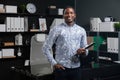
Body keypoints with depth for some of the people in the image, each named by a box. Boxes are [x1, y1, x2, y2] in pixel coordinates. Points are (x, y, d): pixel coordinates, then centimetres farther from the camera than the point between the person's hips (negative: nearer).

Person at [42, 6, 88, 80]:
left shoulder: (81, 30, 9)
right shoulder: (56, 29, -2)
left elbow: (85, 50, 11)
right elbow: (46, 48, -2)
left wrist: (83, 52, -12)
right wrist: (54, 63, -7)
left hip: (76, 68, 4)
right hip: (61, 68, -3)